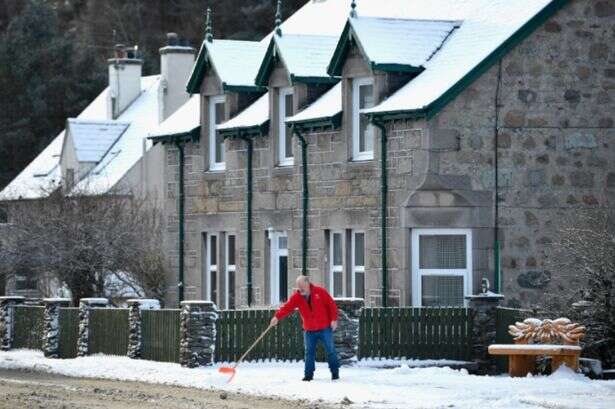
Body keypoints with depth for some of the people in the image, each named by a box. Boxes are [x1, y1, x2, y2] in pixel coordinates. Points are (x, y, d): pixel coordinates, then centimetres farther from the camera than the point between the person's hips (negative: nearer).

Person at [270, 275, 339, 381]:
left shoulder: (320, 292, -9)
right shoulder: (296, 297, -3)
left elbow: (331, 305, -5)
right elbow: (287, 307, -13)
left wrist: (334, 319, -12)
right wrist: (277, 317, -28)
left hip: (325, 328, -3)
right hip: (309, 330, 3)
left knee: (330, 350, 3)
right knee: (309, 352, 4)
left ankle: (335, 372, 15)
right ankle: (308, 374, 9)